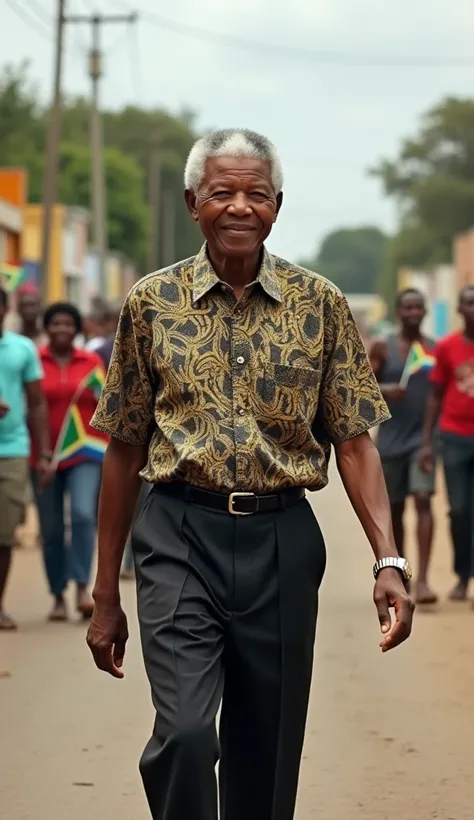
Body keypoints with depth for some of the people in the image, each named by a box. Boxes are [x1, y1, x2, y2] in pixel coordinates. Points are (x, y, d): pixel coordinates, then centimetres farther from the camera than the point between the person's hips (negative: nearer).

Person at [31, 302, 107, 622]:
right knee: (51, 529, 4)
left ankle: (83, 587, -14)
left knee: (83, 514, -19)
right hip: (45, 456, 0)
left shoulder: (92, 362, 6)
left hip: (84, 455, 0)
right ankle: (58, 596, 15)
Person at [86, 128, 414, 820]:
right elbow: (124, 452, 8)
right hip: (180, 536, -1)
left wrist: (388, 560, -11)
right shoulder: (151, 304, 3)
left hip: (282, 541, 1)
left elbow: (353, 441, 3)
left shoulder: (322, 306, 3)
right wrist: (106, 594, 8)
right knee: (185, 733, -19)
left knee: (267, 751, 9)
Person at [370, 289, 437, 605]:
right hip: (391, 440, 1)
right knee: (394, 509, 10)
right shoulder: (382, 348, 2)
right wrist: (385, 390, -20)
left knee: (423, 500, -15)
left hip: (423, 439, -1)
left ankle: (423, 579, -20)